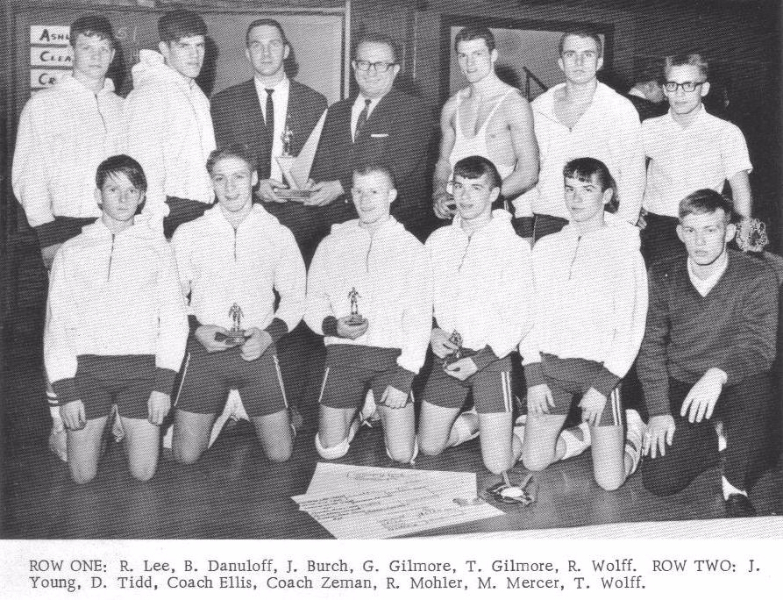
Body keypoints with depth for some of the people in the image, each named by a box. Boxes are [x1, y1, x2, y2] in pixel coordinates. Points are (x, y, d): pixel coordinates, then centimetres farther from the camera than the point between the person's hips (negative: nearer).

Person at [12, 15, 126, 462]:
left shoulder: (123, 108, 15)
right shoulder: (44, 105, 3)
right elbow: (27, 177, 0)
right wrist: (49, 236, -7)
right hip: (69, 229, -3)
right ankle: (62, 425, 4)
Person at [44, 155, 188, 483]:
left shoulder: (156, 246, 6)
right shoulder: (71, 252, 7)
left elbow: (173, 317, 2)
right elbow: (56, 324, 5)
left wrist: (163, 384, -7)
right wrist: (66, 392, -4)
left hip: (141, 363, 0)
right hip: (86, 364, 1)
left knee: (143, 473, 0)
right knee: (83, 475, 2)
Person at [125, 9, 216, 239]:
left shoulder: (195, 91, 18)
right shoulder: (149, 93, -11)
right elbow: (145, 163, -16)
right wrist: (158, 216, -21)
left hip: (203, 208, 8)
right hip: (172, 210, -8)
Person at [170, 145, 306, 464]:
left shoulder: (278, 234, 2)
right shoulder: (187, 234, 1)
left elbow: (295, 297, 7)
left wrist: (269, 334, -9)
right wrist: (197, 329, -11)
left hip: (258, 351, 0)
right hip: (204, 351, 0)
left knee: (280, 453, 2)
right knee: (185, 455, 1)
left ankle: (246, 410, 32)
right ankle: (221, 413, 32)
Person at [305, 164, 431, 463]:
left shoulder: (412, 248, 2)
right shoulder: (332, 244, 8)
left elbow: (419, 318, -2)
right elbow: (313, 303, 9)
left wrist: (404, 377, -10)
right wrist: (332, 325, -14)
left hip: (391, 353, -1)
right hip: (343, 350, 2)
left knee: (402, 455, -4)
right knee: (330, 450, 1)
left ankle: (383, 412, 28)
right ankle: (354, 413, 32)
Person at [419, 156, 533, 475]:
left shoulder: (513, 246, -9)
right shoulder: (438, 240, 5)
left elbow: (521, 318, -9)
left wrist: (478, 360, -16)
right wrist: (431, 331, -8)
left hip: (491, 357, -4)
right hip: (447, 356, 5)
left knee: (498, 466, -5)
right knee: (429, 446, 12)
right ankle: (477, 422, 37)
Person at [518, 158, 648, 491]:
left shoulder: (624, 250, -5)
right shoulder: (546, 247, 6)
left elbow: (631, 328, -7)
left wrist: (603, 386, -13)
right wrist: (533, 375, -4)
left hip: (599, 368, -4)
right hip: (549, 365, 4)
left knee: (609, 481, -5)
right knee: (533, 462, 4)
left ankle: (631, 428, 24)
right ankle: (590, 431, 27)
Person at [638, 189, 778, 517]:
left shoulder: (758, 277, -10)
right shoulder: (662, 276, -2)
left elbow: (761, 347, -19)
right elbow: (650, 346, -1)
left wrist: (719, 373, -40)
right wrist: (659, 411, -10)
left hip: (736, 384, -2)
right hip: (681, 388, 2)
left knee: (755, 387, -39)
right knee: (659, 481, -15)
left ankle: (736, 489, -13)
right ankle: (719, 442, 16)